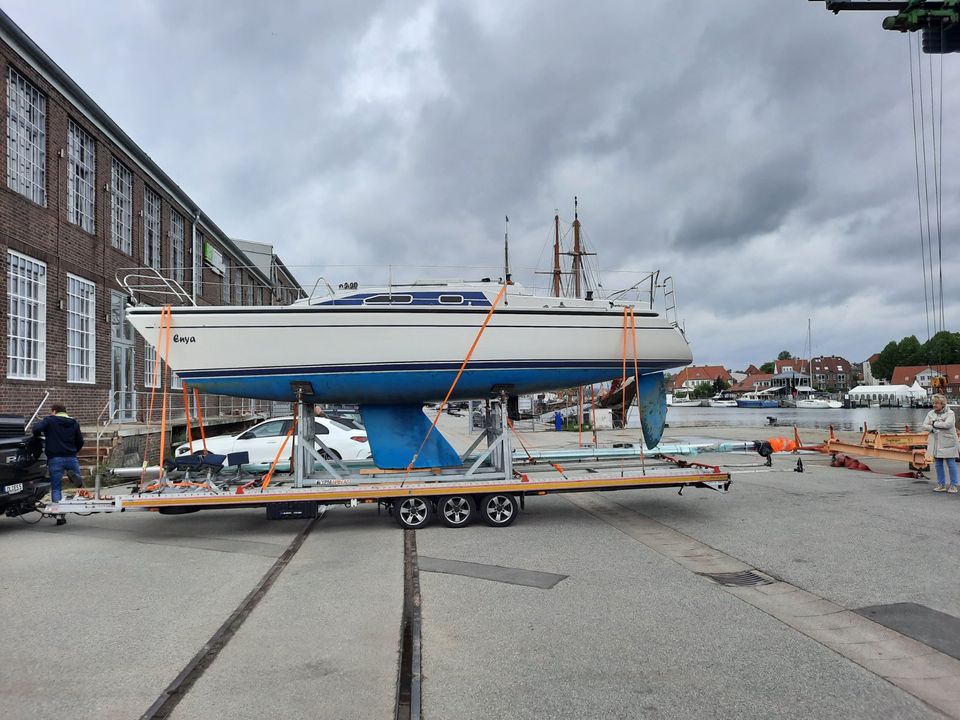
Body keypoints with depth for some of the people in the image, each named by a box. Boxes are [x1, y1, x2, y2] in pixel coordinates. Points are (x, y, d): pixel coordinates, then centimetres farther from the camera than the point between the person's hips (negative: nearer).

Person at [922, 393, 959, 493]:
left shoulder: (950, 413, -5)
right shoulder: (931, 413, 9)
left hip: (947, 443, -5)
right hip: (935, 443, 5)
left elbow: (947, 424, -21)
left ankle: (953, 485, 8)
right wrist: (932, 428, -15)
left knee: (951, 464, 0)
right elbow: (924, 426, 4)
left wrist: (934, 423, -11)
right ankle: (941, 484, 18)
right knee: (938, 464, 10)